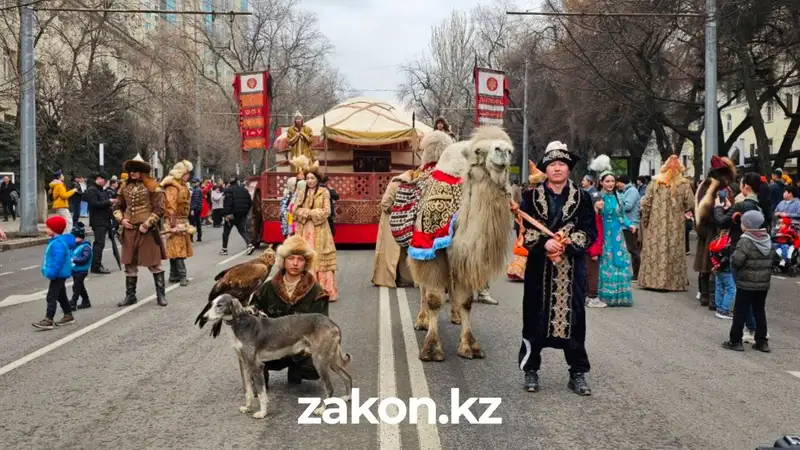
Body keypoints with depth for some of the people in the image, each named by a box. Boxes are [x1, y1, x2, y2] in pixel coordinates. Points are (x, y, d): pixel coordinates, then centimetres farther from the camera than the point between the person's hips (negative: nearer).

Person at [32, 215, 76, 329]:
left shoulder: (58, 243, -23)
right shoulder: (55, 241, 11)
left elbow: (58, 261, -29)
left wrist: (51, 273, -28)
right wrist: (50, 272, 22)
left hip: (59, 275, -11)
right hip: (59, 274, 11)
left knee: (51, 297, -9)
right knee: (61, 296, 19)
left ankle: (48, 320, -9)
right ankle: (68, 316, 28)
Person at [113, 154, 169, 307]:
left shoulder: (152, 186, -6)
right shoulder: (125, 187, 10)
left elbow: (159, 209, -9)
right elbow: (117, 206, 19)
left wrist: (146, 224, -14)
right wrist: (121, 219, 0)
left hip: (147, 230, -5)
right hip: (129, 231, 5)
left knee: (154, 263, 0)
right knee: (129, 264, 10)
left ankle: (161, 295, 10)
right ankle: (130, 296, 20)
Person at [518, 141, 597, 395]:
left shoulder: (582, 198, 5)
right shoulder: (531, 196, 3)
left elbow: (590, 232, 1)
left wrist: (568, 243, -15)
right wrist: (544, 243, -18)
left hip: (572, 267, 0)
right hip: (539, 266, 0)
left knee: (573, 317, 3)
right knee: (535, 317, 4)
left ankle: (578, 373, 12)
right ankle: (531, 370, 17)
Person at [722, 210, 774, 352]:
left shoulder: (746, 241, -18)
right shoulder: (768, 240, 4)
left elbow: (736, 262, -21)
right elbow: (772, 258, 11)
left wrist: (732, 256, -1)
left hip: (746, 284, -6)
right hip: (764, 284, 6)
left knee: (740, 312, 2)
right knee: (760, 311, 14)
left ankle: (735, 341, 6)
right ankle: (762, 341, 17)